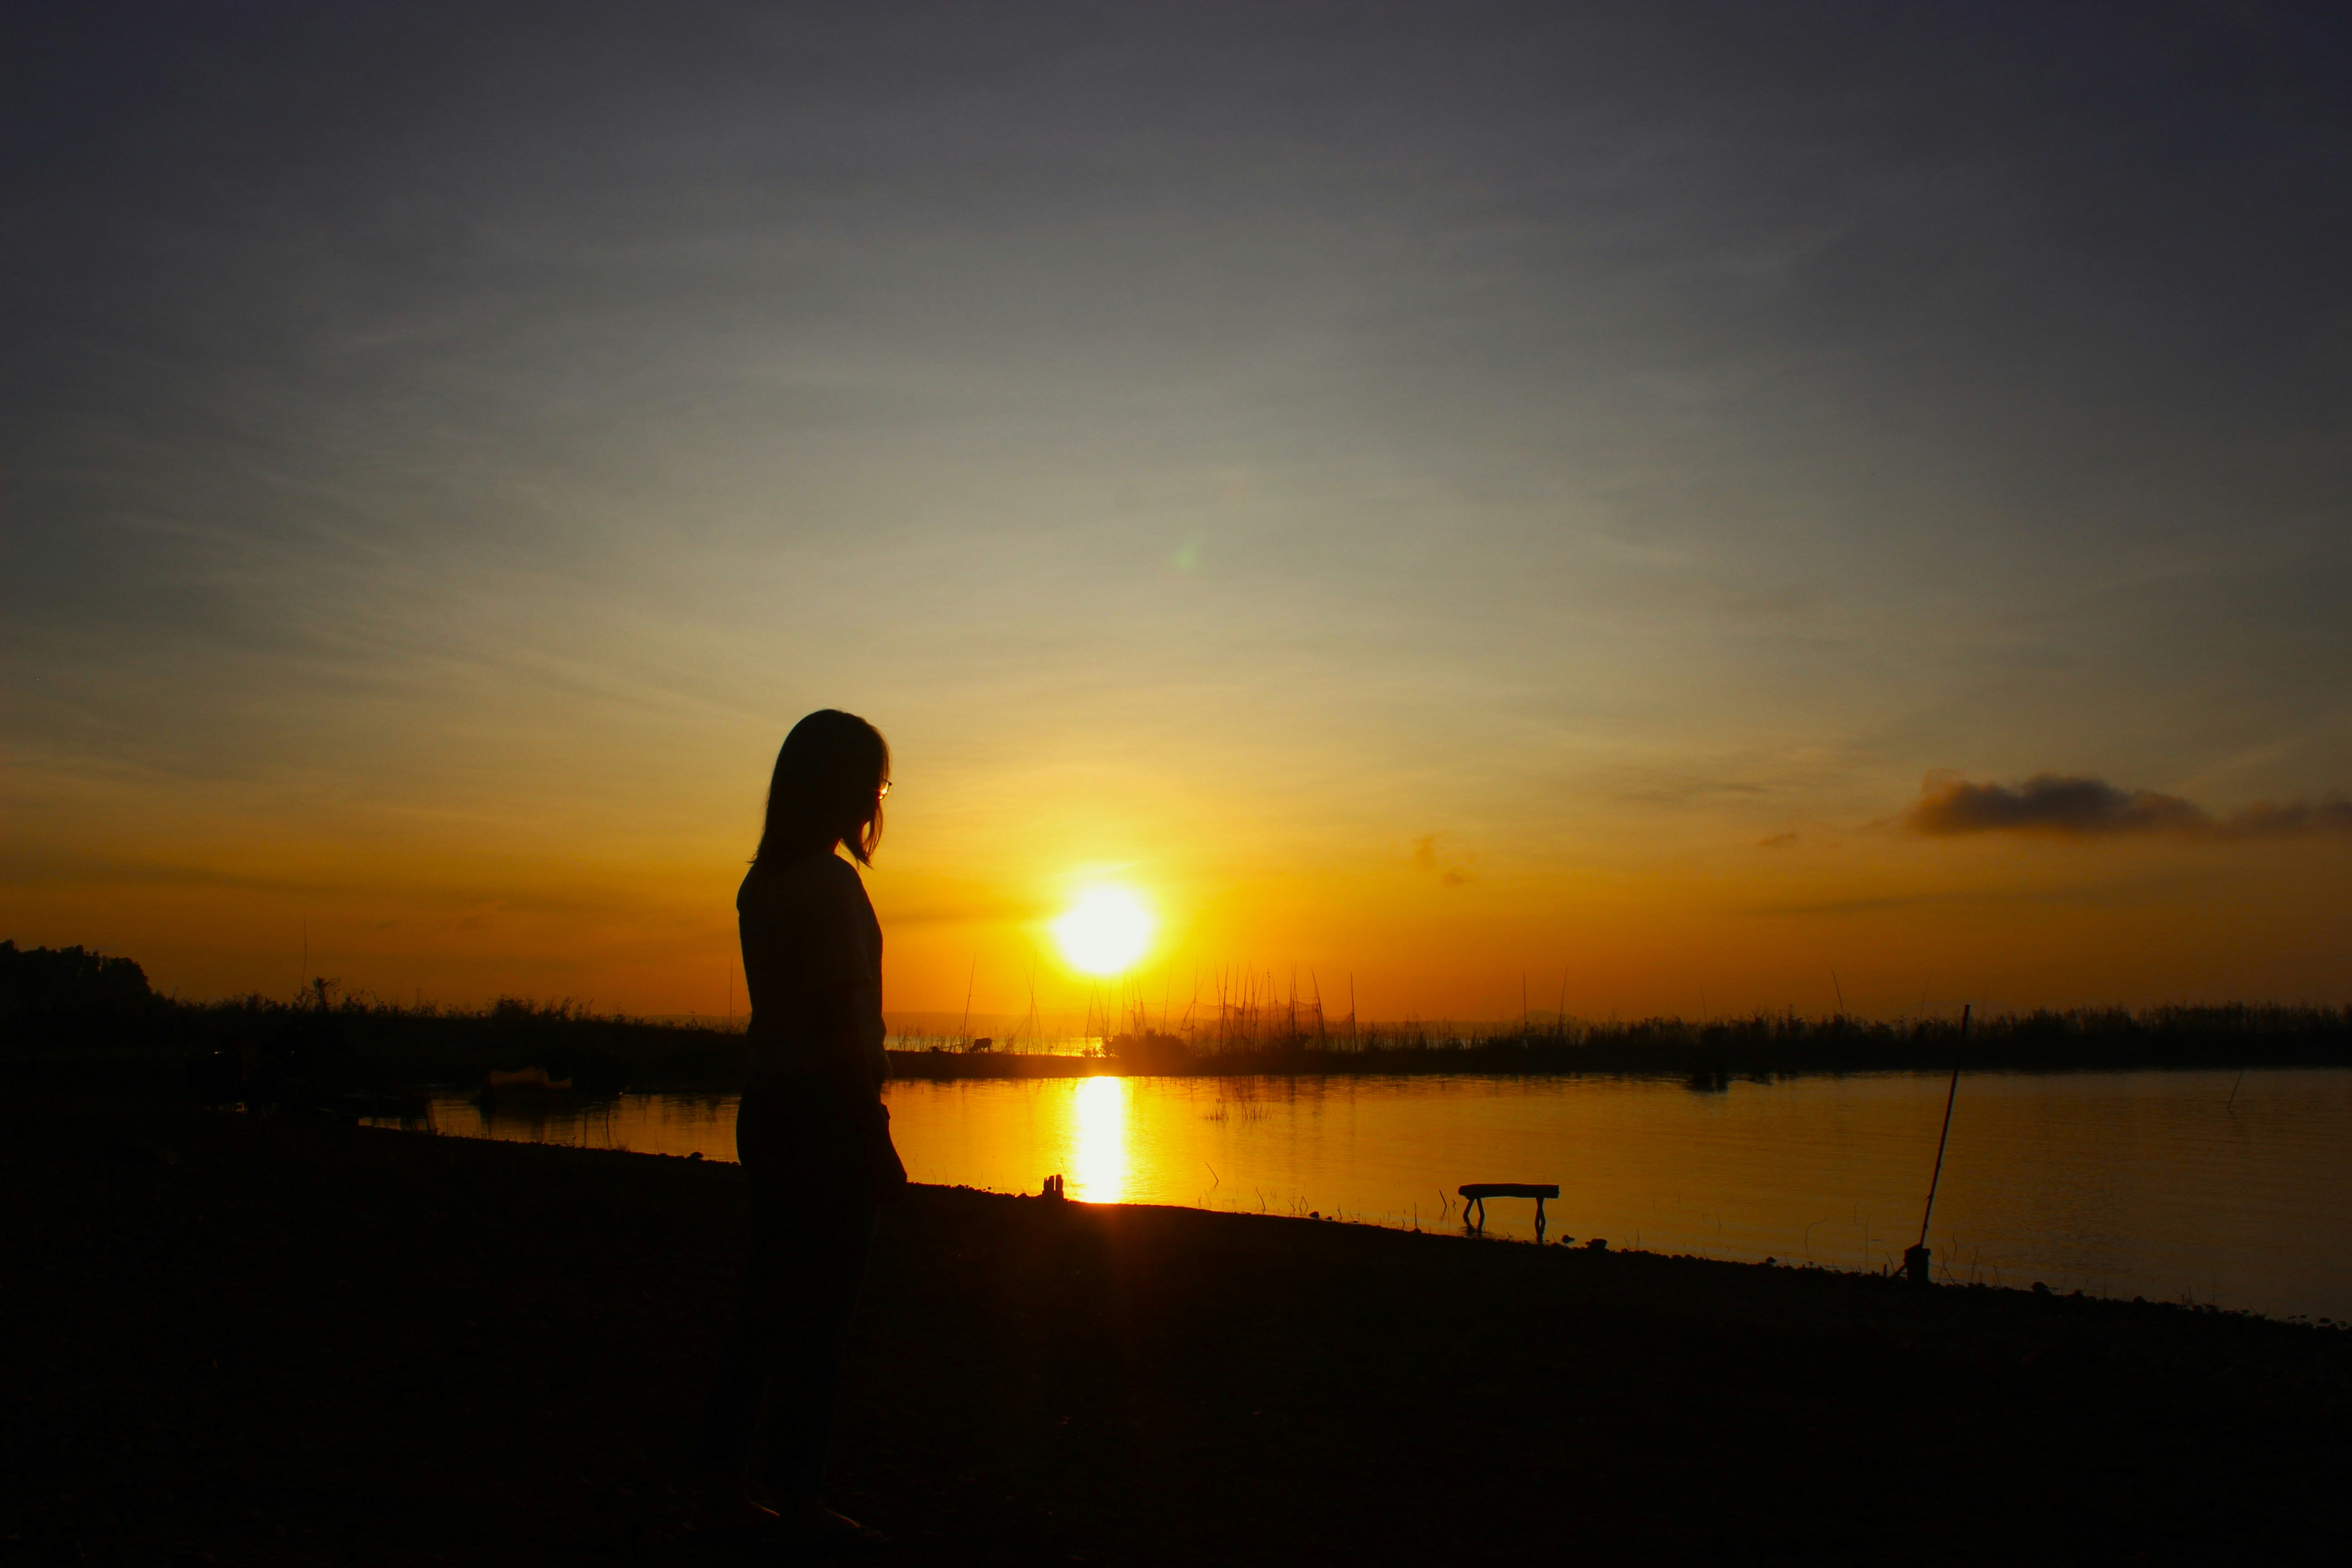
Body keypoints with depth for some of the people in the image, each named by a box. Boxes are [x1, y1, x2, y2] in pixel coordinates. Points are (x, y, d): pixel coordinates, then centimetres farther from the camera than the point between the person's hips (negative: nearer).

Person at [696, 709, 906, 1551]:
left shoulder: (762, 881, 13)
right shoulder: (831, 883, -14)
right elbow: (845, 1024, -18)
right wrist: (876, 1135, -13)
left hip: (767, 1106, 9)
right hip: (826, 1112, -9)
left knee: (768, 1305, 15)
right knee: (818, 1315, 0)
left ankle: (728, 1484, 21)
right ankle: (799, 1500, 8)